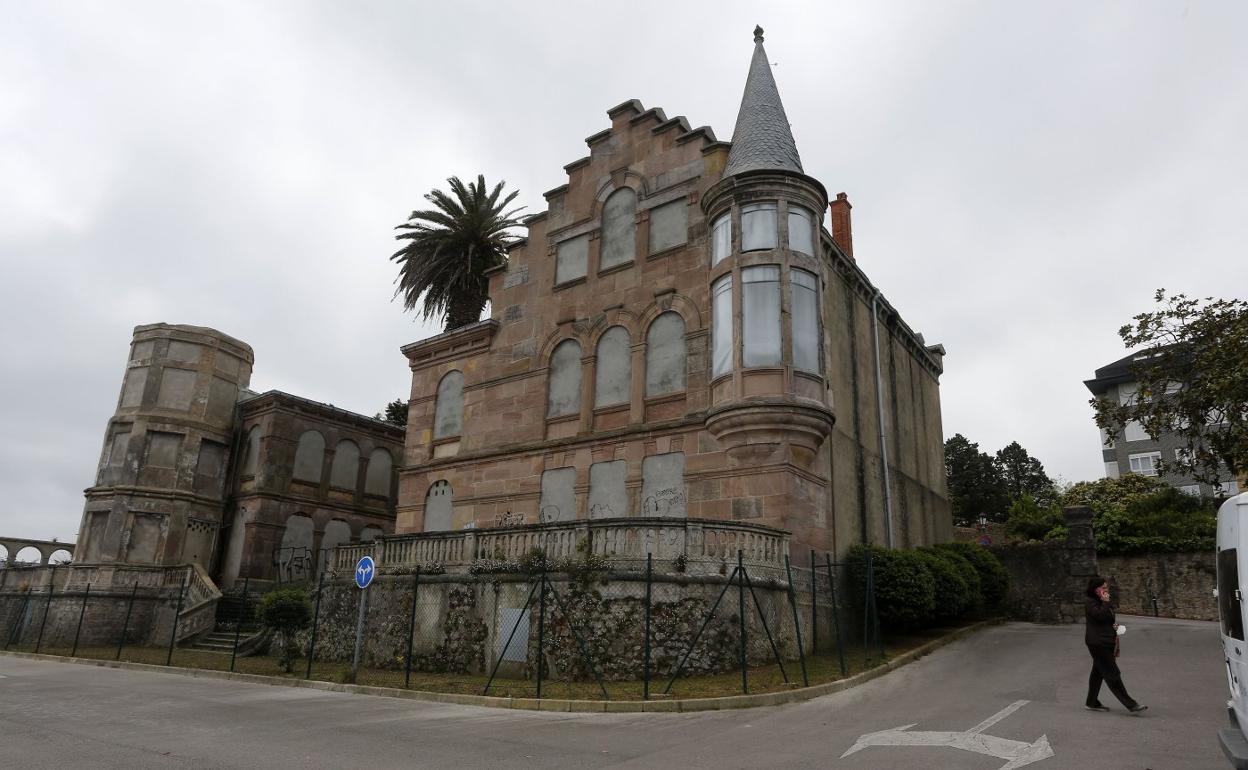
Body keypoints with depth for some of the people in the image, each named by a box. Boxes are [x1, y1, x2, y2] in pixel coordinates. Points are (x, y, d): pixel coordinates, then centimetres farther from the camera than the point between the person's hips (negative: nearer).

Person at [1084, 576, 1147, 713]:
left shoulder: (1102, 602, 16)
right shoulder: (1090, 602, -13)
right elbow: (1100, 615, -27)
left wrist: (1114, 626, 12)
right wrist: (1105, 603, -19)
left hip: (1106, 642, 10)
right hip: (1098, 643, -10)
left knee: (1098, 672, 13)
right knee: (1112, 674, -7)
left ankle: (1091, 703, 19)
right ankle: (1130, 705, -6)